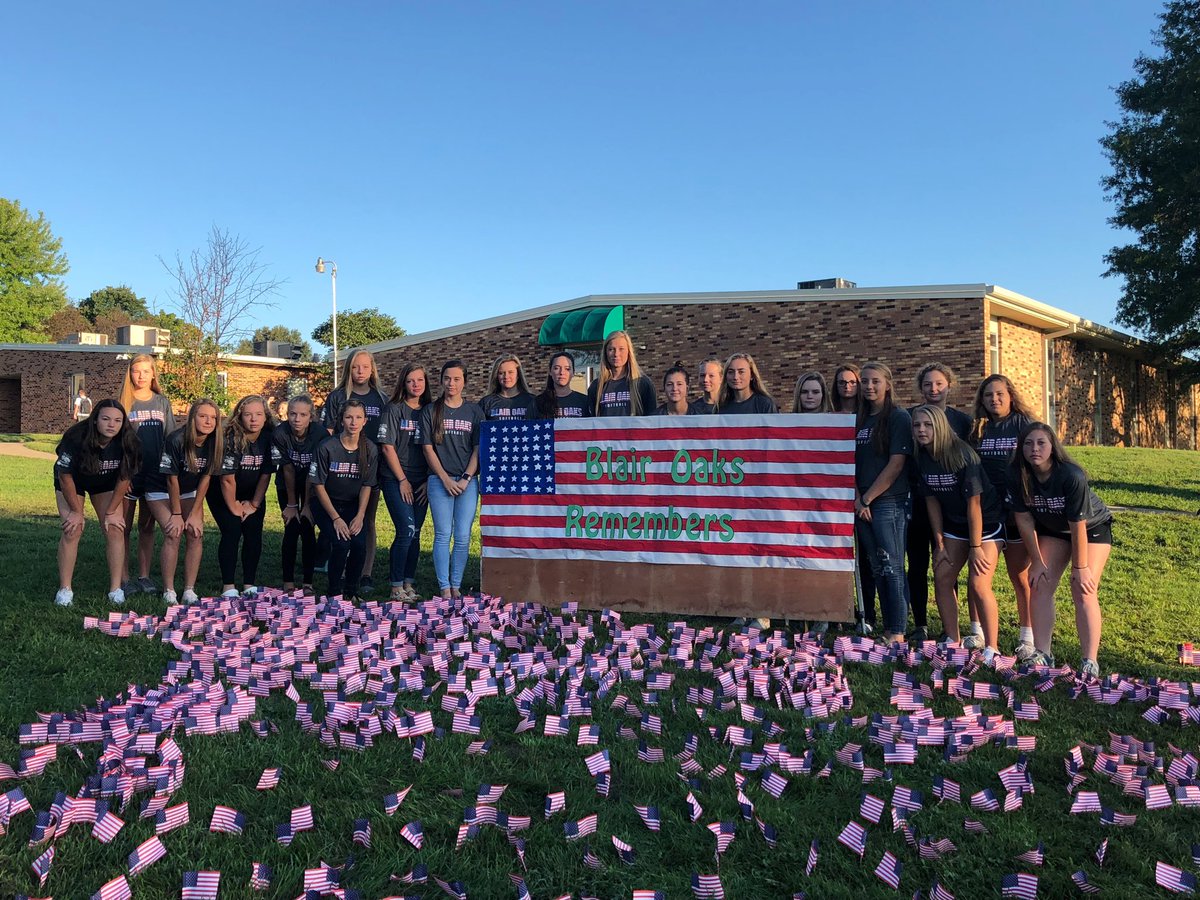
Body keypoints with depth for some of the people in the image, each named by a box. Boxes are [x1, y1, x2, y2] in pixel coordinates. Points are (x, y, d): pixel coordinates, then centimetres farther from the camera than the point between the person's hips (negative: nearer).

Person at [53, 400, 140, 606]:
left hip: (106, 484, 2)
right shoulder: (76, 438, -33)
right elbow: (65, 475, -22)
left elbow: (124, 477, -15)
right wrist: (76, 511, -17)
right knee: (72, 531, -13)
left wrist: (111, 512, -13)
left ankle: (115, 589, -4)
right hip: (72, 482, -2)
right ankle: (65, 589, -3)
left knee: (115, 530, -9)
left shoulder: (126, 442, -27)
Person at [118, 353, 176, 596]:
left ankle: (144, 576, 17)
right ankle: (124, 578, 10)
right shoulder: (124, 402, -1)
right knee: (125, 527, 3)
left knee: (148, 527, 10)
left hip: (155, 473, 3)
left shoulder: (162, 402, 8)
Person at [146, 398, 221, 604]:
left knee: (196, 534, -9)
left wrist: (194, 513, -11)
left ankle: (189, 591, -2)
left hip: (189, 492, 4)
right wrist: (176, 514, -16)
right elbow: (172, 479, -21)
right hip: (161, 490, -4)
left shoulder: (215, 443, -15)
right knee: (173, 534, -17)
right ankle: (168, 591, -8)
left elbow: (206, 478, -9)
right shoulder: (176, 440, -28)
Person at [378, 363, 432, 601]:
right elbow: (387, 447, -7)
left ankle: (408, 584, 14)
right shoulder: (394, 409, -3)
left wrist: (429, 480, -1)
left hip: (421, 482, 4)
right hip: (395, 480, -4)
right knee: (407, 530, -13)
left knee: (415, 533, 5)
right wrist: (402, 480, -9)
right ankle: (396, 588, -4)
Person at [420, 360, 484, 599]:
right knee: (443, 534, -4)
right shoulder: (431, 411, 7)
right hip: (439, 480, -1)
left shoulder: (474, 411, 9)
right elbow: (428, 448, 3)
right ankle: (444, 588, 0)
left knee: (463, 537, -2)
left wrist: (466, 478, -6)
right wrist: (445, 479, -6)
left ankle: (456, 586, 8)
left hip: (467, 481, 1)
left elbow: (479, 449, 5)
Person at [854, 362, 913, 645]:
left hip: (889, 502, -6)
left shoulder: (899, 418, -5)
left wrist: (868, 498, -10)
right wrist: (857, 499, -3)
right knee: (877, 568, 9)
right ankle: (887, 629, 16)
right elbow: (852, 462, 10)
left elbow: (896, 464, -12)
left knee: (892, 567, -4)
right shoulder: (860, 420, 15)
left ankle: (898, 632, 2)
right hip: (861, 504, 6)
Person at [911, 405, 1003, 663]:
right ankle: (952, 642, 13)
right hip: (954, 523, 6)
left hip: (986, 522, -6)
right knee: (942, 580, 0)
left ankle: (991, 648, -1)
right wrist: (940, 543, 1)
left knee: (978, 585, -15)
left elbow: (974, 503, -22)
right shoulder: (921, 458, -7)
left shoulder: (963, 455, -25)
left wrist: (976, 547, -19)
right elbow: (931, 501, 0)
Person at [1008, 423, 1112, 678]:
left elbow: (1078, 526, -28)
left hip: (1092, 526, -4)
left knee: (1083, 591, -14)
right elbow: (1024, 518, -13)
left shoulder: (1072, 476, -35)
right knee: (1040, 586, -5)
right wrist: (1037, 562, -9)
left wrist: (1080, 567, -20)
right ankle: (1042, 654, 2)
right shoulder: (1017, 475, -23)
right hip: (1052, 529, 4)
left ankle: (1090, 662, -9)